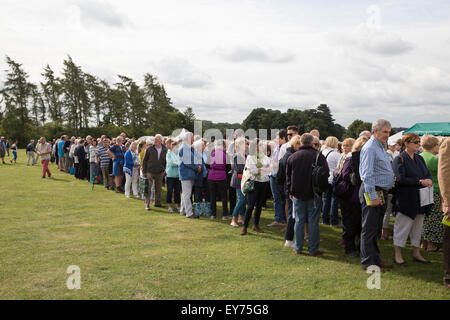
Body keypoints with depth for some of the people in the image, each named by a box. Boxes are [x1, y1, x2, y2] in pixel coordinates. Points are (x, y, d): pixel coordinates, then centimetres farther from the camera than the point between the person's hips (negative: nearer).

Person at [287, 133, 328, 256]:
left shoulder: (292, 157, 2)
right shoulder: (319, 156, -8)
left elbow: (288, 176, 9)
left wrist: (291, 191, 18)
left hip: (297, 194, 3)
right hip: (314, 195, -2)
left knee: (299, 221, 9)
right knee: (313, 221, 3)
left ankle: (297, 248, 14)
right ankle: (313, 249, 8)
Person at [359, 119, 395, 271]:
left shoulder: (381, 147, 17)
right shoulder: (370, 148, -15)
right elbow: (367, 175, -21)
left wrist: (381, 195, 17)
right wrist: (373, 196, -23)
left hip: (381, 193, 10)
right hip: (373, 192, -10)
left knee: (376, 229, 16)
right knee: (369, 229, -2)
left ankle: (375, 258, 26)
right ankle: (368, 262, 5)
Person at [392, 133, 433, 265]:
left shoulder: (419, 159, 14)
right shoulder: (399, 159, -9)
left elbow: (428, 174, 11)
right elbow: (401, 179, -19)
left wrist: (428, 181, -12)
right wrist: (420, 182, -21)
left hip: (420, 199, 7)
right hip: (406, 200, -7)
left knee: (417, 227, 14)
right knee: (403, 226, -1)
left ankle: (416, 254, 25)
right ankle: (398, 255, 10)